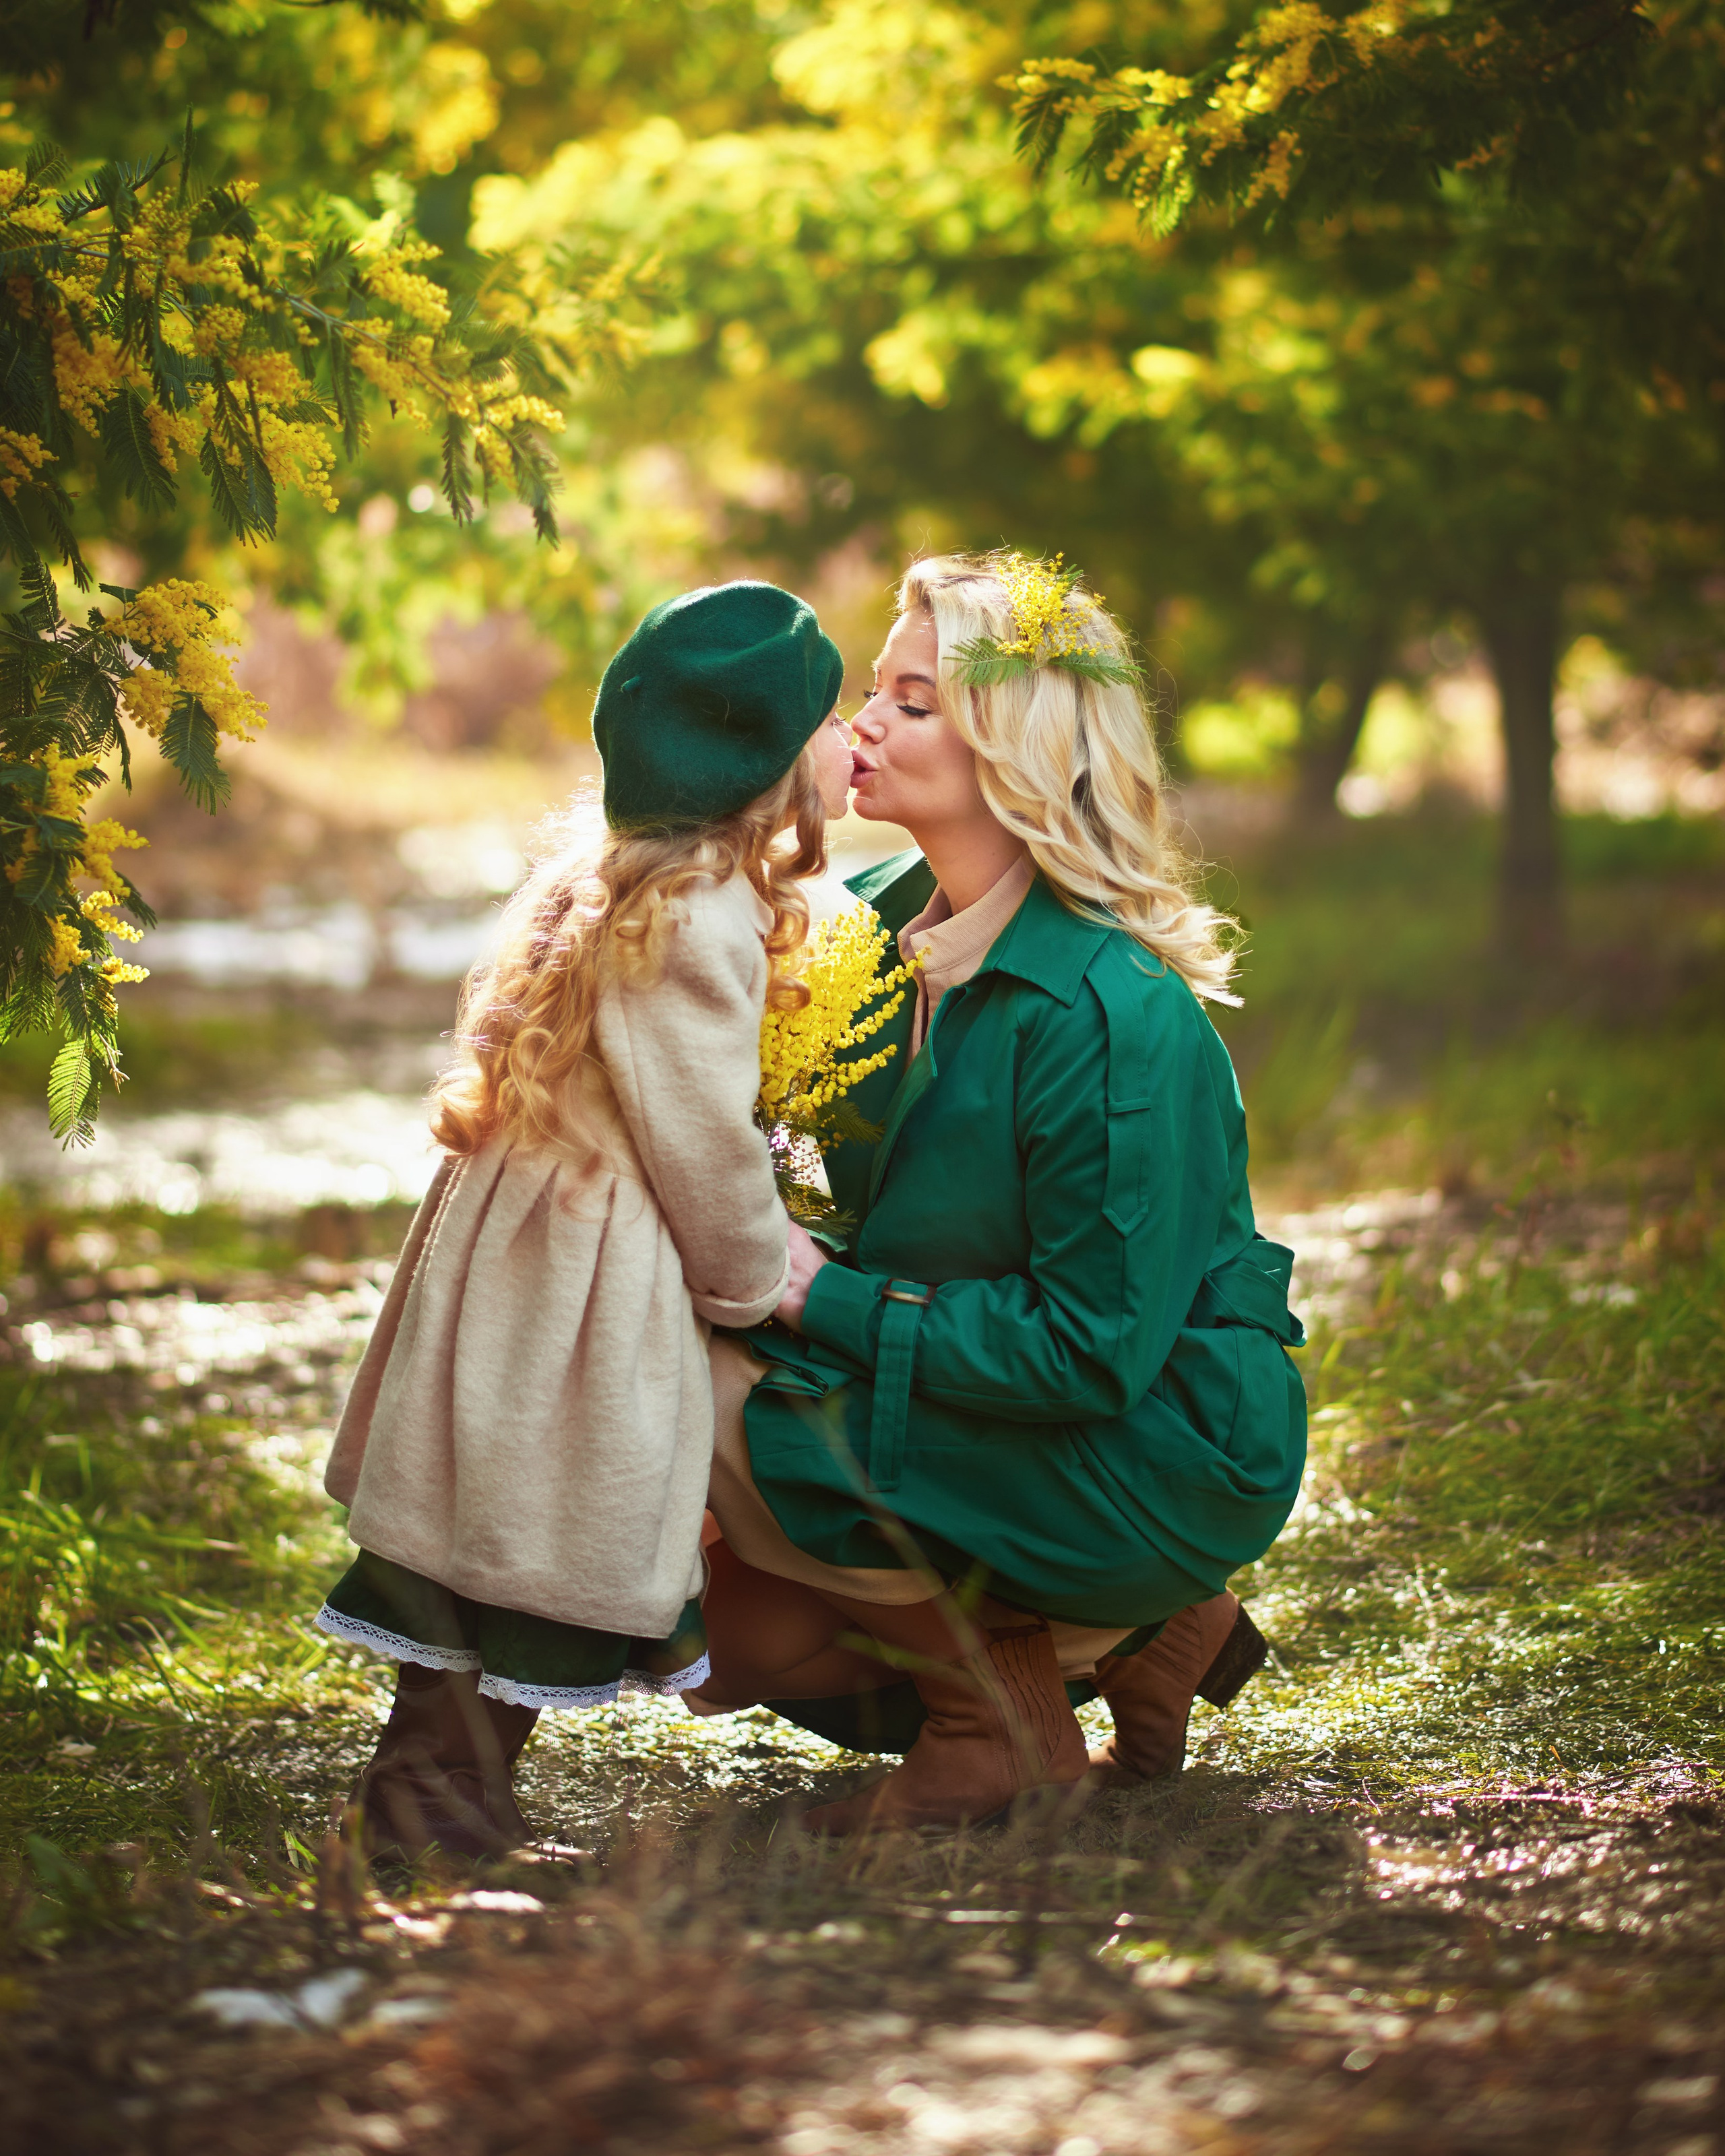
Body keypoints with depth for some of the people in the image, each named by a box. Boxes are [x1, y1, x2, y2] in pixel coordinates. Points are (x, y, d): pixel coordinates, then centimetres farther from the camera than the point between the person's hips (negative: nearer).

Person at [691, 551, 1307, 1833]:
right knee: (712, 1621, 1)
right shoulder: (878, 921, 0)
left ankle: (1006, 1726, -5)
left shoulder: (1111, 1018, -25)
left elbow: (1095, 1348, -25)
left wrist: (828, 1298, -22)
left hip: (1163, 1462, -9)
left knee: (724, 1409, -22)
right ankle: (1133, 1631, 11)